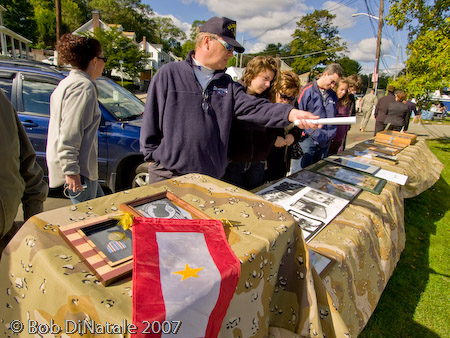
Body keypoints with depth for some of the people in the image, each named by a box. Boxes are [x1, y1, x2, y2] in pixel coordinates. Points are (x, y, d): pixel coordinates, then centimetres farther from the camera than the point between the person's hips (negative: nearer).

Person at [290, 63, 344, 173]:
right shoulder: (307, 91, -8)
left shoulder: (333, 96, 13)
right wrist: (313, 133, -15)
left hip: (325, 142, 7)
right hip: (308, 139, -6)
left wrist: (330, 135, 9)